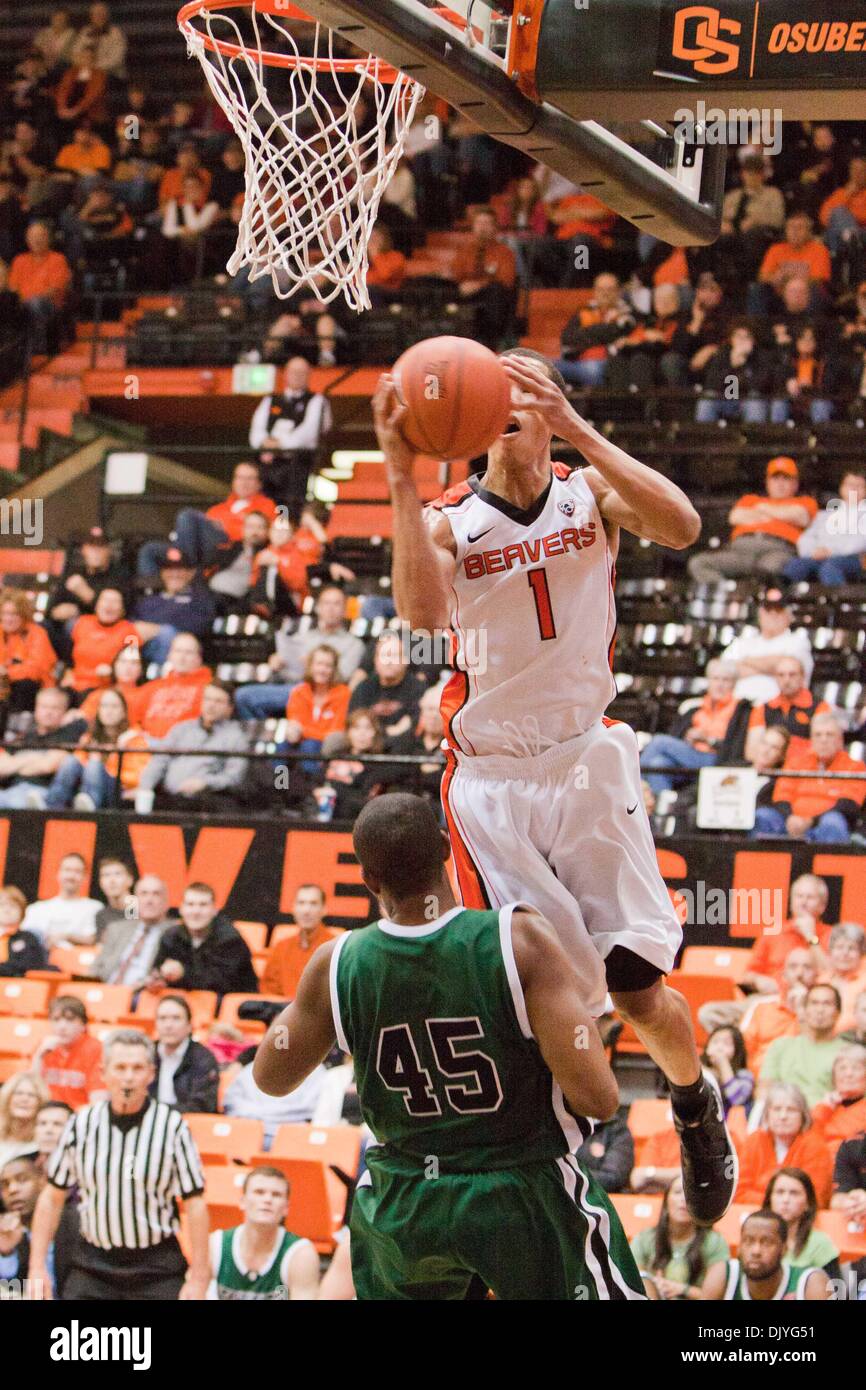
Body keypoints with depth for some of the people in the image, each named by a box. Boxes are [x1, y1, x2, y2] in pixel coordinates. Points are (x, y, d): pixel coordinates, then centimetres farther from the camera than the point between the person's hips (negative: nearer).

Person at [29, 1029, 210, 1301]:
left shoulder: (172, 1126, -6)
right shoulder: (82, 1124, 1)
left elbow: (194, 1204, -5)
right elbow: (52, 1197, 7)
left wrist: (198, 1278, -8)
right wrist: (37, 1266, 3)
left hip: (157, 1270, -2)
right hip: (92, 1265, 2)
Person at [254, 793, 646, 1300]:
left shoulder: (336, 965, -11)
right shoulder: (522, 940, -20)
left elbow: (271, 1077, 7)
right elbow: (598, 1098, -23)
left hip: (405, 1208, 3)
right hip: (526, 1199, -3)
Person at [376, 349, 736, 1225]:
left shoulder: (590, 494, -1)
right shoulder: (448, 519, -3)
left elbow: (680, 528, -23)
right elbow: (421, 611, -25)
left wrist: (578, 430, -30)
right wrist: (401, 478, -34)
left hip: (588, 760, 0)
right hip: (491, 782, 0)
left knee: (639, 989, 0)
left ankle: (696, 1103, 32)